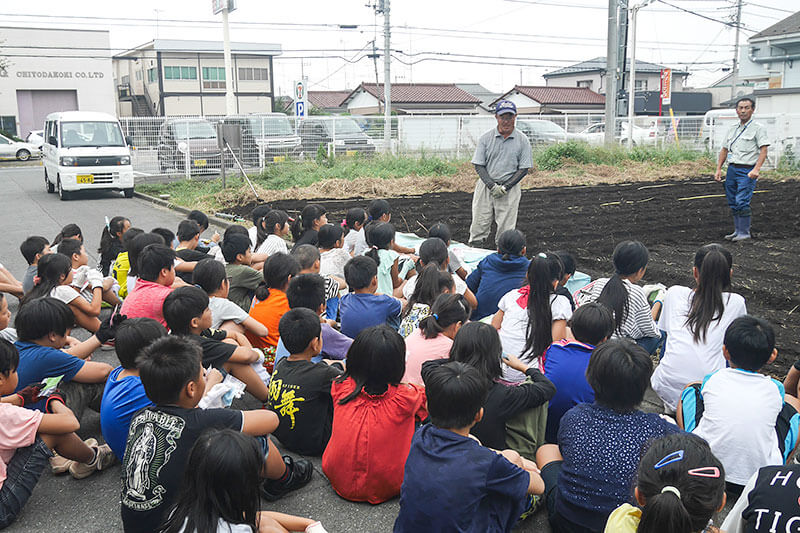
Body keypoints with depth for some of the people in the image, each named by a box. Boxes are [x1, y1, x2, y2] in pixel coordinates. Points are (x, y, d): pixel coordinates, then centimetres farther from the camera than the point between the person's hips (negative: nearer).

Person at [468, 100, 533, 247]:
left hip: (510, 188, -1)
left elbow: (524, 168, -1)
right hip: (486, 184, 1)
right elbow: (478, 165, 0)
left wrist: (504, 187, -11)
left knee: (506, 229, 0)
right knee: (478, 226, 0)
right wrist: (492, 186, -14)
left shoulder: (522, 140, 0)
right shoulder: (485, 138, 0)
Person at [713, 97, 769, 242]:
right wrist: (718, 169, 11)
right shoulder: (732, 130, 17)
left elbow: (763, 150, -10)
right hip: (731, 169, 7)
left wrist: (756, 169, -23)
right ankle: (737, 231, 19)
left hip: (747, 171, -7)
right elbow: (724, 150, 21)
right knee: (733, 203, 9)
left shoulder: (758, 128, -2)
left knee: (742, 202, -14)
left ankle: (744, 232, -6)